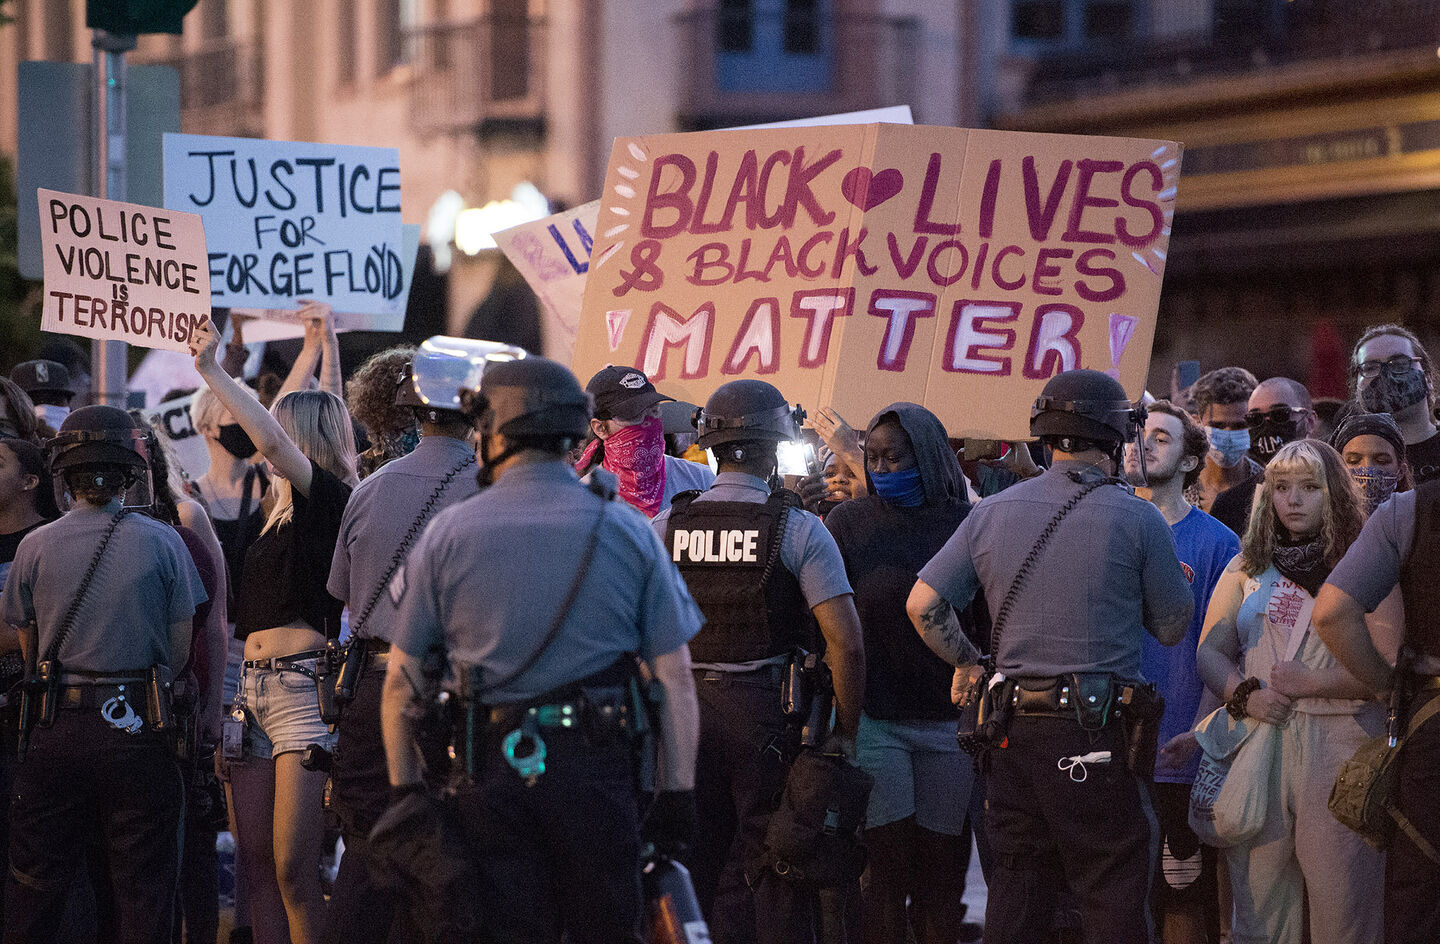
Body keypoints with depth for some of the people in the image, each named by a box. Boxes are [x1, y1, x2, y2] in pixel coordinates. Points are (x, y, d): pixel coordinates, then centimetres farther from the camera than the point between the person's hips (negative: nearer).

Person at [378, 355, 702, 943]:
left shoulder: (449, 532, 0)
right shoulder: (626, 531, 1)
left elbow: (403, 680, 3)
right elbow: (674, 677, -1)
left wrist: (406, 789, 11)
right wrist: (677, 793, 5)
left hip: (491, 769, 0)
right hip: (596, 765, 0)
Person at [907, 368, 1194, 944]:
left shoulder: (991, 513, 6)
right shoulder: (1136, 519, -5)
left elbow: (922, 604, 3)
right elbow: (1172, 628, 2)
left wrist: (970, 664, 15)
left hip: (1013, 730, 4)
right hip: (1098, 735, -4)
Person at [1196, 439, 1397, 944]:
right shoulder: (1247, 569, 16)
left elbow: (1387, 666, -5)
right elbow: (1210, 651, 12)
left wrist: (1311, 683, -14)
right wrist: (1245, 694, -7)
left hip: (1339, 744, -3)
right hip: (1259, 732, 4)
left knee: (1341, 896, -7)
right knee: (1257, 900, 3)